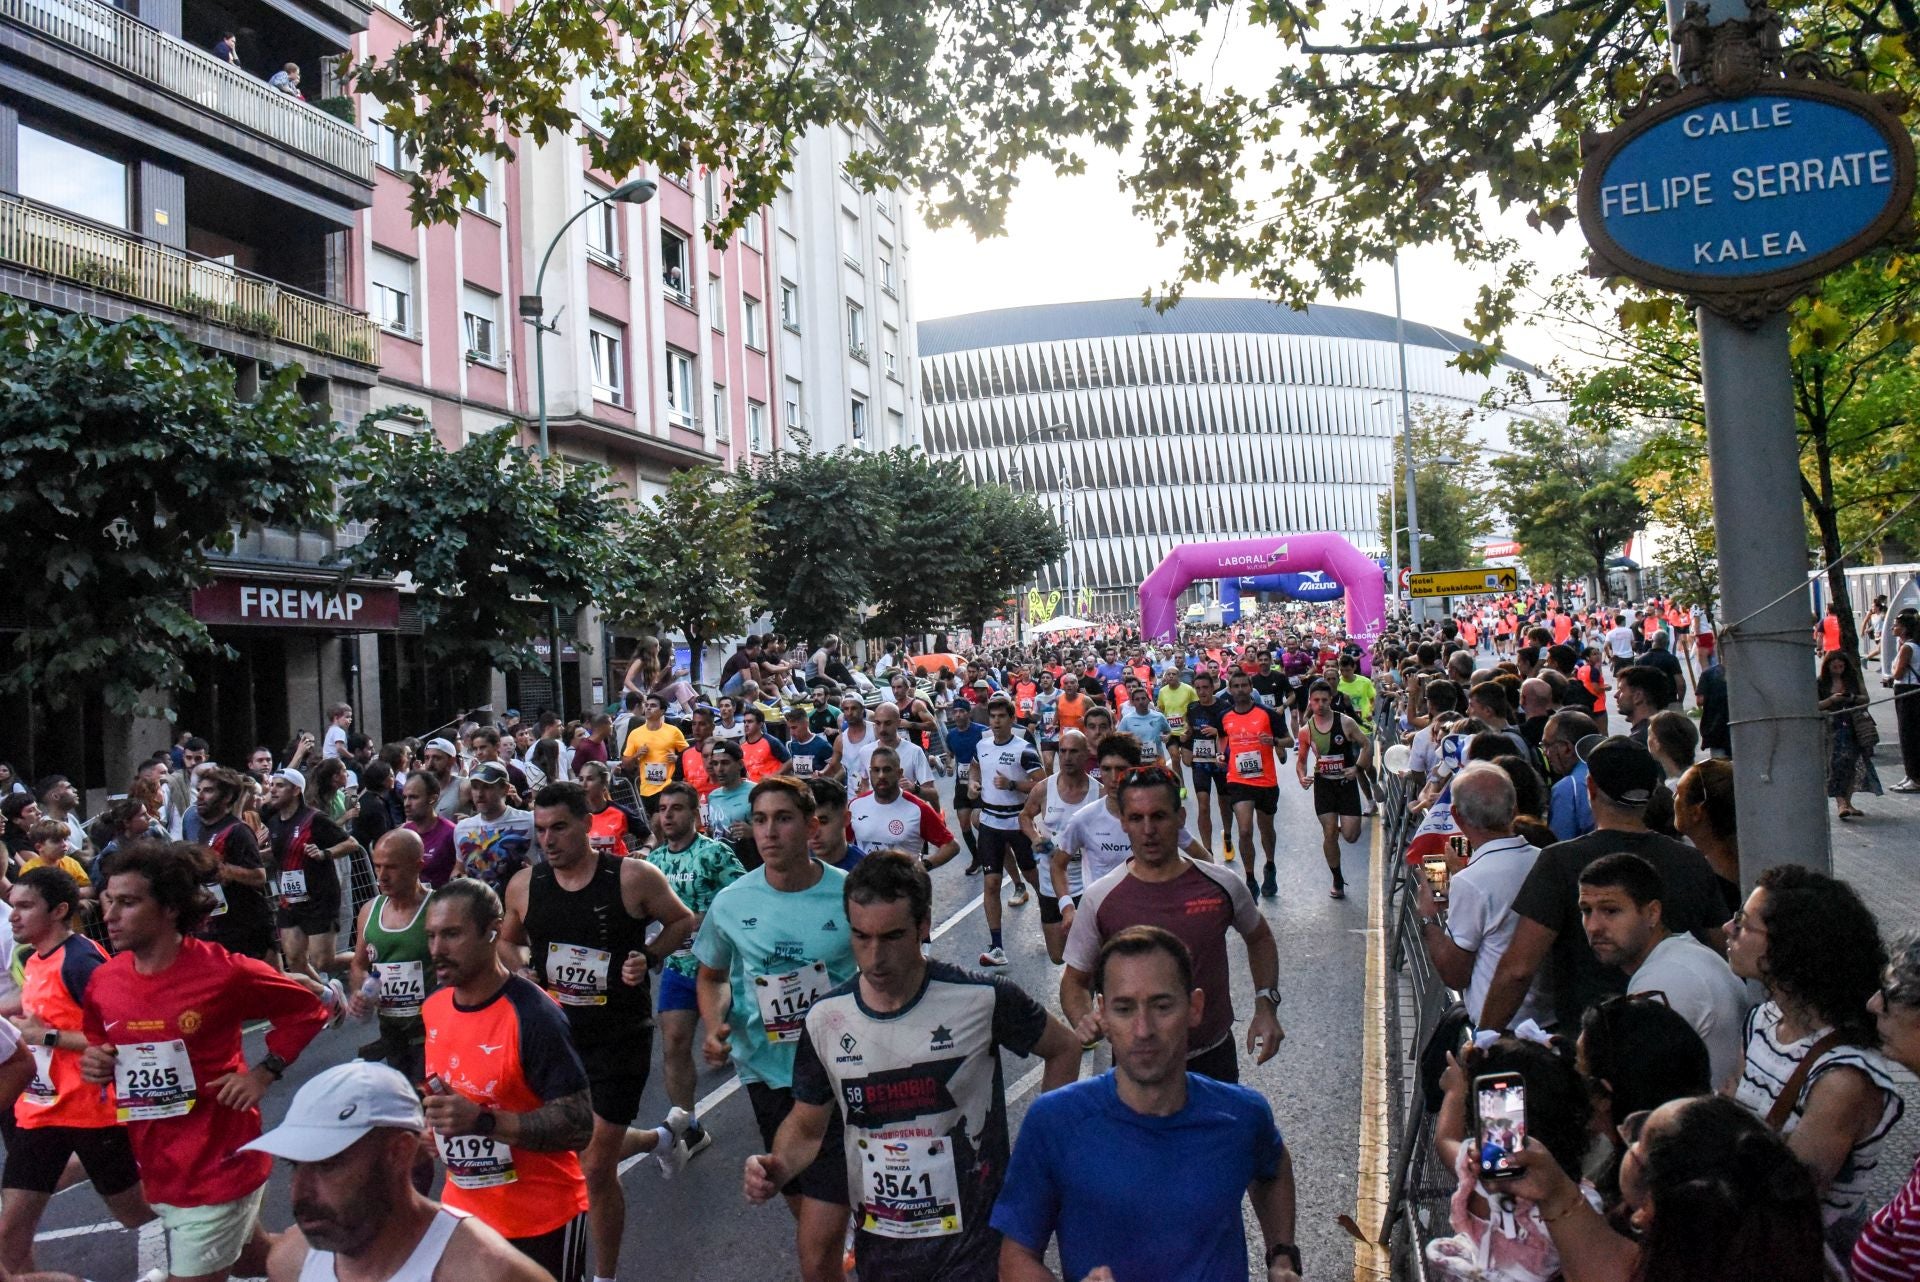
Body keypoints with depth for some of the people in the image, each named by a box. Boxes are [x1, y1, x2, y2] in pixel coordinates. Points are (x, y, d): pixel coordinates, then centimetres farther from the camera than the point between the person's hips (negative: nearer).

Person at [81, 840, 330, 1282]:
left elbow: (308, 1009, -7)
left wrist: (265, 1072, -14)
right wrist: (95, 1066, -6)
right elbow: (102, 1047, 15)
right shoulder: (102, 982, -3)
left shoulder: (223, 972, -19)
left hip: (219, 1166, -6)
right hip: (156, 1169, 6)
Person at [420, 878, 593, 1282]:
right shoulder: (433, 1009, -1)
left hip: (541, 1219, -7)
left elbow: (579, 1126, -25)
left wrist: (483, 1121, -32)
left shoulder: (534, 1016, -24)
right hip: (463, 1209, 7)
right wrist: (434, 1126, 3)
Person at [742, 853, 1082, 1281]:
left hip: (975, 1242, -3)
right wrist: (777, 1168, -17)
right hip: (878, 1243, 4)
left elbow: (1064, 1049, -1)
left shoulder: (982, 1000, -17)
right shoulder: (825, 1020, -8)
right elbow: (806, 1126, 4)